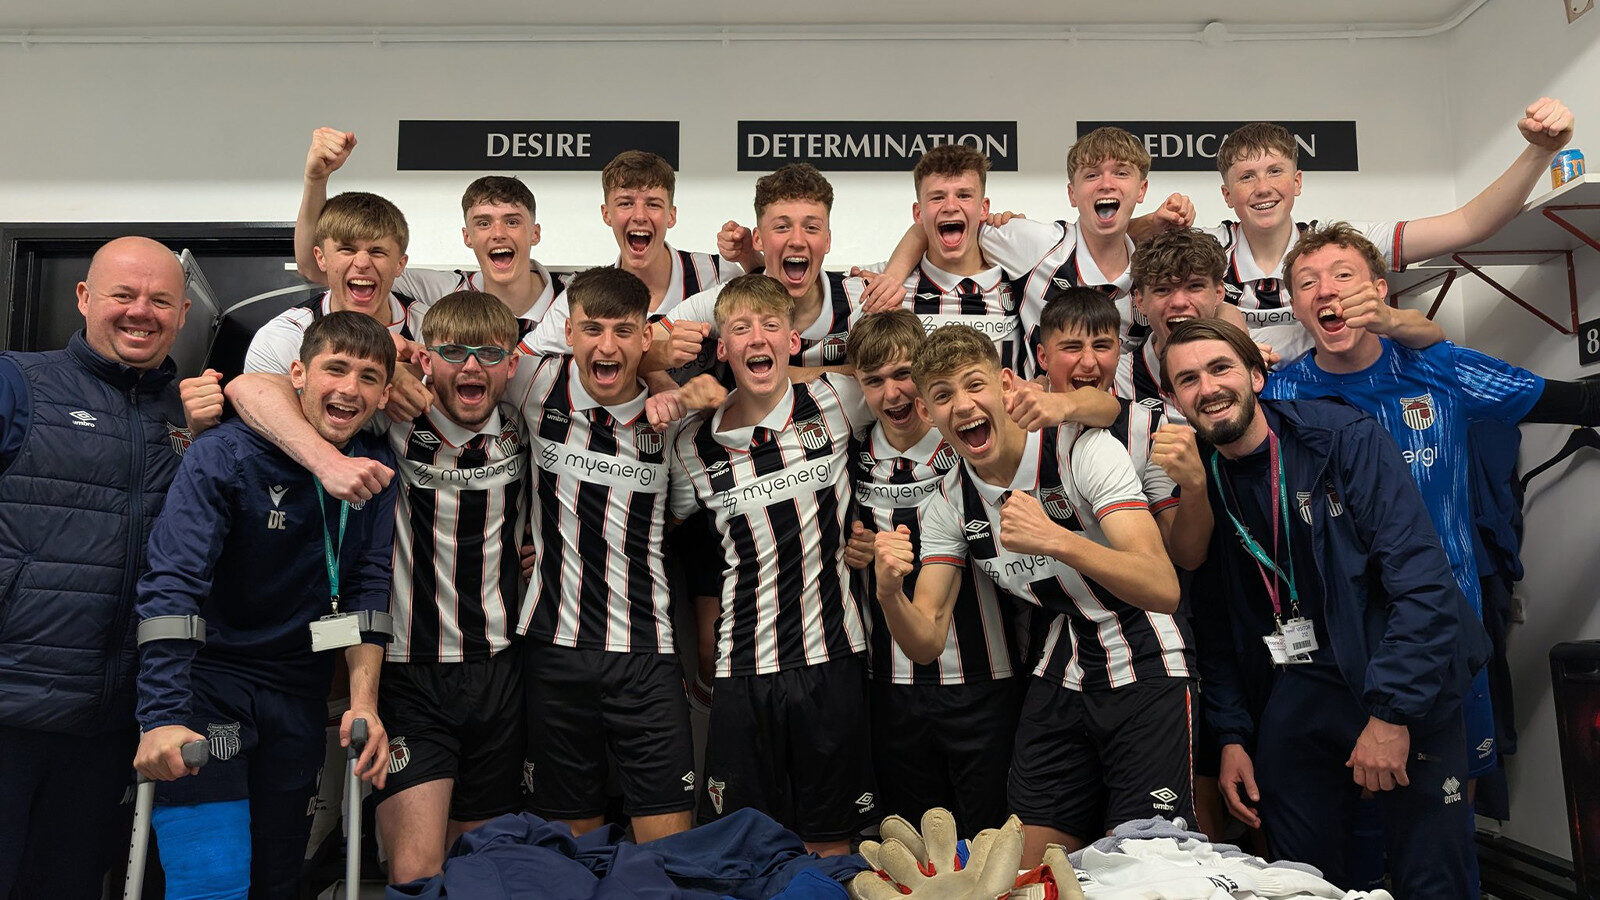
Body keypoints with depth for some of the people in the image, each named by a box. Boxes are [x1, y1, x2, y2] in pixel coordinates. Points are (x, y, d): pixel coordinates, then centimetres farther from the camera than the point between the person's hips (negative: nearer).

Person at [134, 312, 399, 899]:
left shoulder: (377, 470, 1)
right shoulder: (226, 455, -14)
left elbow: (369, 588, -1)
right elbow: (172, 587, -21)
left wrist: (364, 701, -11)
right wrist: (162, 718, -30)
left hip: (299, 693, 5)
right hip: (208, 677, -4)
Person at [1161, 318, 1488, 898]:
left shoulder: (1347, 438, -11)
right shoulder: (1196, 484, 1)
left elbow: (1422, 578, -17)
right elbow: (1214, 626, 9)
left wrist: (1393, 710, -20)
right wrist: (1232, 736, 3)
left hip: (1404, 696, -3)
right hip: (1293, 696, 4)